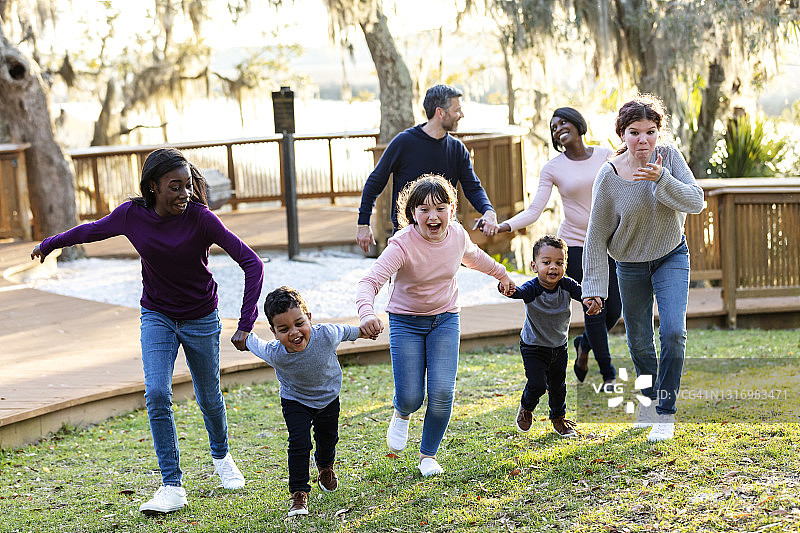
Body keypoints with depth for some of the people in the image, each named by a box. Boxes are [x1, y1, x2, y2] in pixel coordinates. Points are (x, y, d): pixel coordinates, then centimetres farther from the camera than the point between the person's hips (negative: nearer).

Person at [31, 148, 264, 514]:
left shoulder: (201, 219, -24)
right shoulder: (132, 215, -15)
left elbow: (251, 263, -24)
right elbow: (92, 230, 7)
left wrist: (245, 325, -29)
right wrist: (49, 244, 22)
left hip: (201, 319, -1)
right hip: (156, 317, 2)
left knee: (209, 399, 13)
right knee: (157, 394, -17)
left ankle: (221, 456, 44)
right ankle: (172, 486, -11)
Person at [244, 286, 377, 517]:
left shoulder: (326, 335, -36)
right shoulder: (275, 354, -38)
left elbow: (344, 331, -12)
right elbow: (253, 342, -16)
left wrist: (361, 332, 8)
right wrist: (244, 336, 5)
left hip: (328, 397, 3)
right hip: (295, 401, -2)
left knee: (328, 438, 22)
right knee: (299, 444, -17)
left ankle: (325, 466, 56)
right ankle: (299, 494, 0)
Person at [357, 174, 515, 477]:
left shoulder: (457, 235, -11)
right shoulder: (402, 244, -26)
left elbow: (474, 257, 14)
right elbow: (370, 281, -36)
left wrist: (501, 274, 31)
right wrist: (367, 313, -57)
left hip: (445, 319, 3)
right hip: (406, 322, -3)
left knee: (442, 393, -9)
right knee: (410, 398, -7)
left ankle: (428, 455, 15)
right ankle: (401, 414, 33)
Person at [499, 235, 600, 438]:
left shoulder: (566, 285, -15)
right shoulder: (532, 288, -26)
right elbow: (519, 292, -45)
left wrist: (594, 301, -47)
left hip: (559, 347, 4)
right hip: (533, 347, -4)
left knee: (558, 385, 15)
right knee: (537, 384, -14)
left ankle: (558, 418, 40)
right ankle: (526, 408, 19)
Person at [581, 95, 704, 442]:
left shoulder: (669, 157, -15)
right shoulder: (608, 177, -19)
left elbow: (696, 202, -22)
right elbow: (597, 236, -12)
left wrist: (661, 179, -37)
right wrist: (593, 287, -12)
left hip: (671, 256, 0)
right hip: (631, 263, 0)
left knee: (673, 331, -16)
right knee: (639, 342, 11)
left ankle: (665, 412, -2)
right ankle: (649, 395, 41)